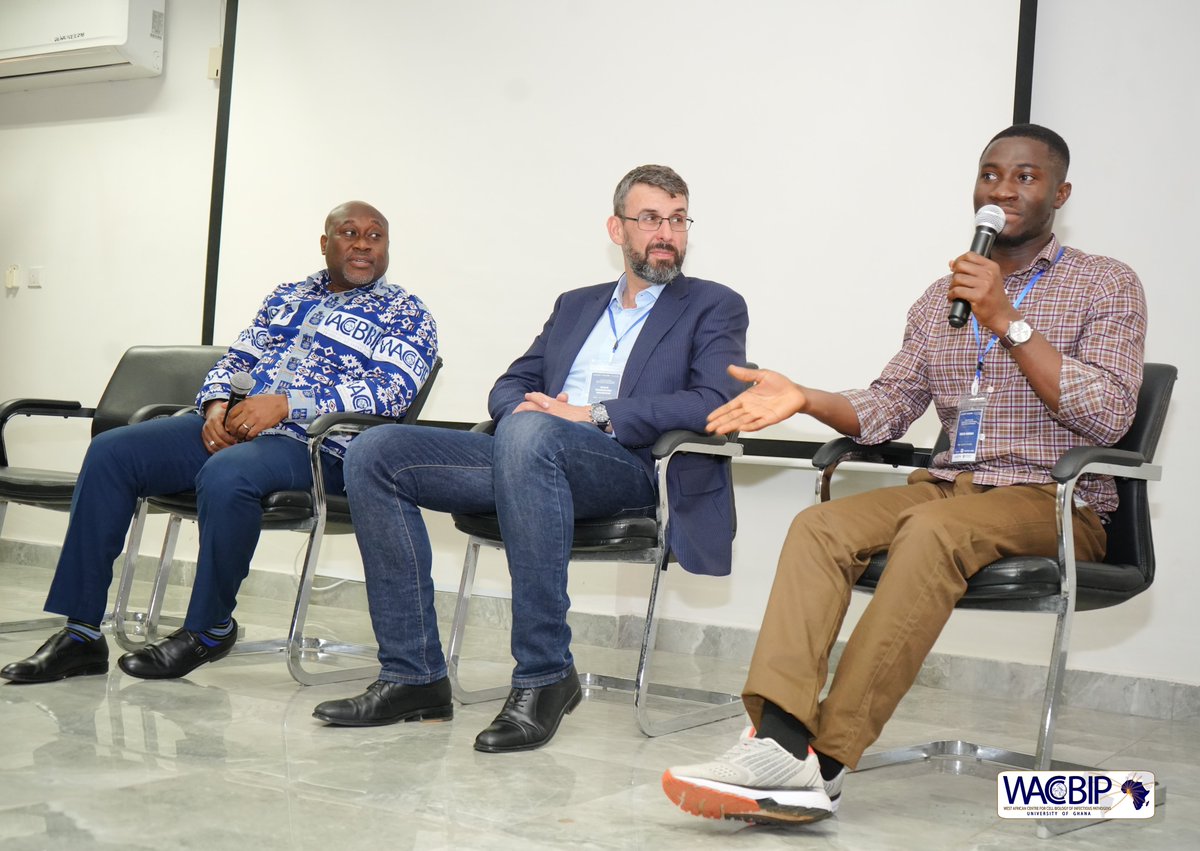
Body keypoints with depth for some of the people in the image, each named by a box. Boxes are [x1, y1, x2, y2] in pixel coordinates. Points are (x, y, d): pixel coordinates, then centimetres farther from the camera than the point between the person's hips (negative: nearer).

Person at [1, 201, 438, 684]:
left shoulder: (404, 313, 5)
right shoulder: (287, 298, 24)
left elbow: (392, 390, -11)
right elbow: (235, 360, 22)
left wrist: (285, 404, -20)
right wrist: (217, 406, -3)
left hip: (311, 444, -6)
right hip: (230, 426, 7)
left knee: (225, 476, -37)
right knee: (110, 452, -11)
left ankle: (209, 629, -14)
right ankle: (80, 633, -10)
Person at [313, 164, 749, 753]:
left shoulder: (714, 307, 12)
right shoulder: (575, 305, 28)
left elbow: (714, 401, -6)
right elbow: (508, 388, 24)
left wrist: (594, 415, -13)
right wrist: (524, 406, -3)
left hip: (627, 467, -6)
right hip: (529, 456, 6)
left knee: (529, 434, -39)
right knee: (375, 453, -12)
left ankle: (544, 676, -31)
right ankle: (414, 675, -11)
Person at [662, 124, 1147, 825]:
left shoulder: (1107, 286, 4)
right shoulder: (942, 298, 19)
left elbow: (1109, 417, -10)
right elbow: (886, 410, 12)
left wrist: (1008, 321, -14)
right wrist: (804, 398, -8)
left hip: (1055, 503, -4)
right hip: (947, 488, 5)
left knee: (931, 527, -36)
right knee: (820, 525, -24)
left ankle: (824, 761, -37)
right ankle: (780, 738, -38)